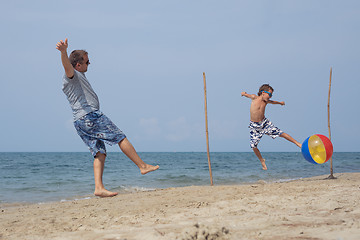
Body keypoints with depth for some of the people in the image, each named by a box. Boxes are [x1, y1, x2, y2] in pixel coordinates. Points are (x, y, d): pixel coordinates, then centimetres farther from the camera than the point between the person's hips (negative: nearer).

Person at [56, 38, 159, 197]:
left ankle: (99, 188, -10)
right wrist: (63, 52, -49)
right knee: (120, 138, -2)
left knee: (99, 153, 2)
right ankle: (143, 166, 4)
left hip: (80, 122, 10)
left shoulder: (77, 77, 25)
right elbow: (67, 65, -29)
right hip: (90, 115, -10)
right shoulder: (72, 74, -6)